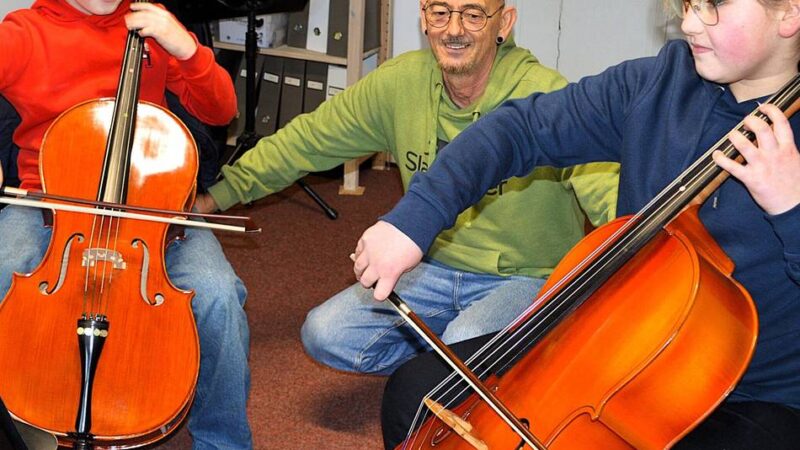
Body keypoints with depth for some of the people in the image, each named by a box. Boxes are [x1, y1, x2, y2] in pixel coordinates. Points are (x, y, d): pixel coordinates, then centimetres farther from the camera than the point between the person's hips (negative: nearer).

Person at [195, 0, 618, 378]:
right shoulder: (400, 83, -7)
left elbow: (610, 194, -34)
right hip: (436, 268, 5)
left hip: (528, 279, -5)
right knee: (325, 333, -11)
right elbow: (306, 141, 4)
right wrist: (216, 194, 3)